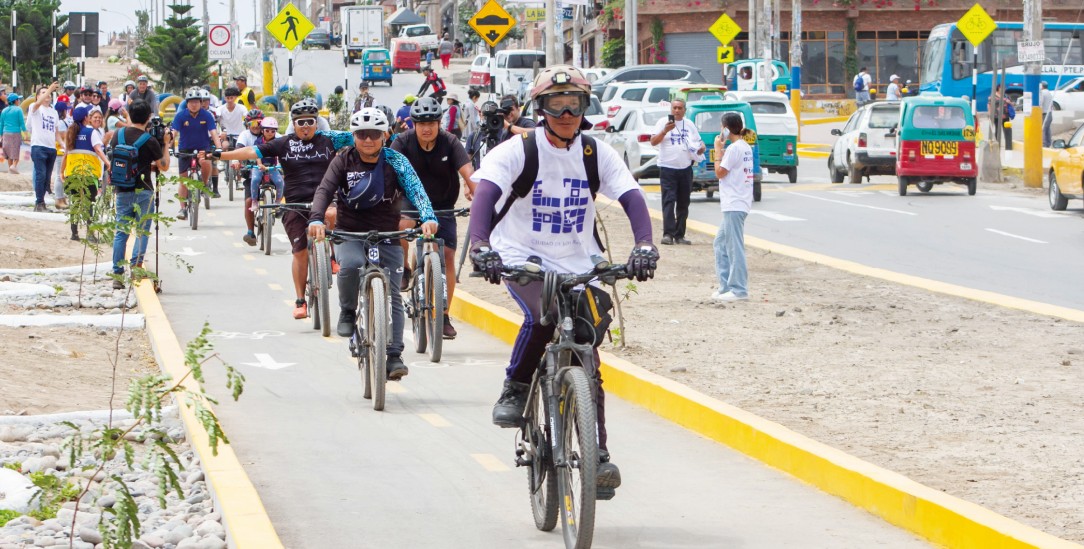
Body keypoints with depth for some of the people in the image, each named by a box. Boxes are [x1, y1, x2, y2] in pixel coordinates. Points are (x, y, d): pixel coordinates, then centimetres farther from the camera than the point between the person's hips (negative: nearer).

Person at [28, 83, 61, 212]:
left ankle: (41, 201, 16)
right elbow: (38, 103, -22)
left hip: (52, 148, 6)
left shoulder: (54, 112, 20)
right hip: (38, 146, -6)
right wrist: (50, 89, -25)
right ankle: (39, 203, -11)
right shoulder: (35, 108, 3)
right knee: (41, 174, -13)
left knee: (47, 177, 7)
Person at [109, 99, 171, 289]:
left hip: (122, 190, 4)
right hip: (143, 191, -4)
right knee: (142, 231, 3)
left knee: (121, 231, 7)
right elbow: (164, 167, -2)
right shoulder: (149, 141, -10)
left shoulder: (119, 134, 3)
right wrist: (166, 145, 8)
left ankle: (117, 275, 4)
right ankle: (136, 264, -12)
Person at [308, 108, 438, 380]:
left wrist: (428, 218, -36)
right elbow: (324, 190, -15)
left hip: (387, 236, 1)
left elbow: (416, 190, -16)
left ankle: (394, 355, -2)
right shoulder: (344, 161, -2)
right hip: (349, 233, -1)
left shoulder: (395, 162, -3)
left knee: (392, 296, -6)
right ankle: (347, 312, -8)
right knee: (351, 264, -33)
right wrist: (316, 219, -35)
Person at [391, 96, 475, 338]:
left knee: (448, 258, -7)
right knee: (402, 225, -34)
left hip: (442, 207, 1)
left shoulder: (450, 142, -15)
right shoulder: (404, 142, -14)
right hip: (412, 202, -1)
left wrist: (480, 198, -41)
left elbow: (468, 172, -25)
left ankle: (444, 316, 7)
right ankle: (403, 269, -6)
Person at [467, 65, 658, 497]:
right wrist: (480, 245, -42)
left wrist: (644, 244, -31)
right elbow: (485, 193, -23)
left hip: (577, 264, 3)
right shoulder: (518, 151, -9)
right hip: (523, 258, -3)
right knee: (542, 317, -34)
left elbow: (632, 197, -11)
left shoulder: (597, 154, 0)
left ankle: (598, 453, 5)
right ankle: (514, 391, -9)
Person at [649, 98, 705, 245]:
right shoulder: (663, 122, 1)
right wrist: (665, 131, -21)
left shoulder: (689, 125, 13)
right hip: (668, 168, -5)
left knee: (683, 204, 7)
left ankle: (679, 235, 12)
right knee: (669, 201, -13)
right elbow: (653, 142, -6)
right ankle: (668, 234, -17)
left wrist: (702, 148, 0)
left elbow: (699, 142, 23)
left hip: (686, 168, 5)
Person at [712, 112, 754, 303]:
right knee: (720, 243, 16)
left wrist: (718, 149, -4)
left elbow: (720, 172, -10)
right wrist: (721, 151, 13)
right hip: (734, 203, 10)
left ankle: (739, 290, -6)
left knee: (735, 247, -7)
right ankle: (726, 285, 18)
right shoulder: (746, 147, 15)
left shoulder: (734, 148, -14)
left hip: (734, 205, -10)